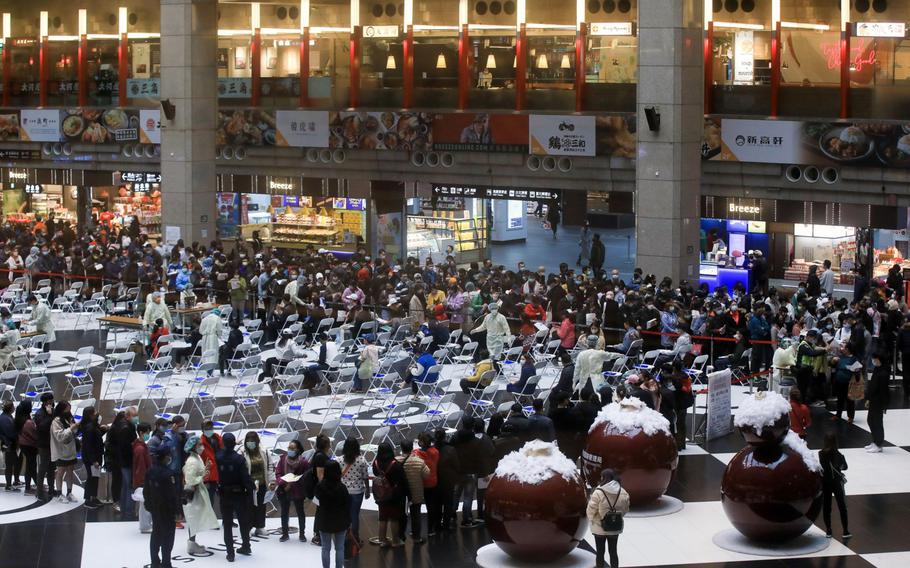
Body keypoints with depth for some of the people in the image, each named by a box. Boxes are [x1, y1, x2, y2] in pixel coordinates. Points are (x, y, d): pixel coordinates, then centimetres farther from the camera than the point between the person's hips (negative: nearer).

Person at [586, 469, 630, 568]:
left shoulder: (598, 493, -21)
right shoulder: (623, 493, -7)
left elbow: (591, 510, -14)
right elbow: (625, 510, 4)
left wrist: (591, 519, 7)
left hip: (600, 527, -4)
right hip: (615, 527, 4)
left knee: (600, 552, 9)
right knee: (613, 552, 17)